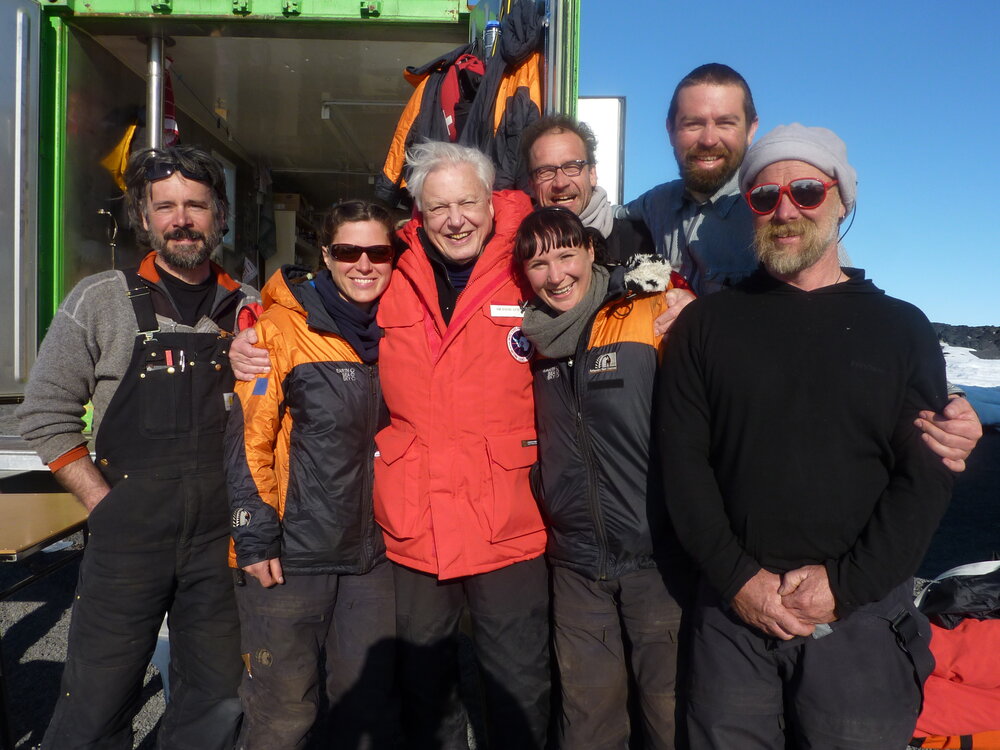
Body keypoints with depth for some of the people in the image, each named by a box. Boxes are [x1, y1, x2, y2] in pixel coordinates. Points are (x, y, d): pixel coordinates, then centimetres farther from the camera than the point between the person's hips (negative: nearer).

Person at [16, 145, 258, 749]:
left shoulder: (248, 310, 7)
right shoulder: (100, 301, 0)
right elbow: (46, 414, -1)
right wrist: (106, 504, -5)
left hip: (222, 538, 3)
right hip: (129, 537, -2)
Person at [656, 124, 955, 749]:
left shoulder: (901, 329, 5)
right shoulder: (707, 324, 4)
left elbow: (926, 477, -1)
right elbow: (683, 462, -2)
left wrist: (844, 583, -10)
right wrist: (737, 578, -10)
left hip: (862, 614, 0)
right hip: (734, 610, 0)